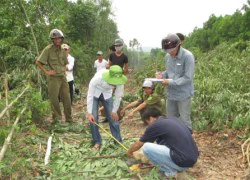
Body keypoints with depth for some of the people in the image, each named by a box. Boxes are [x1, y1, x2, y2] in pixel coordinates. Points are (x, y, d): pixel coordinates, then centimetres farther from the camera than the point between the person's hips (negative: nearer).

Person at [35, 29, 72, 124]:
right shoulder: (48, 49, -10)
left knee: (66, 98, 9)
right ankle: (57, 118, 16)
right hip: (53, 77, -6)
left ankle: (69, 119, 21)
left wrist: (64, 69, 9)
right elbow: (38, 62, -10)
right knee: (54, 99, 1)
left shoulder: (61, 50, 9)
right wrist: (46, 72, -12)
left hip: (63, 77, 6)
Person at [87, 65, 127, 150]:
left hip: (107, 95, 2)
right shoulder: (97, 78, -40)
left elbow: (118, 96, -15)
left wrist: (114, 111, -8)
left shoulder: (120, 80, -32)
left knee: (113, 117, -2)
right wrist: (89, 113, -29)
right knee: (93, 118, -10)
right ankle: (97, 142, 7)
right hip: (95, 94, -2)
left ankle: (118, 141, 12)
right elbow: (90, 95, -29)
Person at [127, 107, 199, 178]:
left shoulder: (154, 125, -5)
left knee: (146, 147, -5)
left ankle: (170, 171, 5)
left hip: (183, 161, -8)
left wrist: (129, 151, 31)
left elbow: (138, 145, 9)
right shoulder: (173, 119, 15)